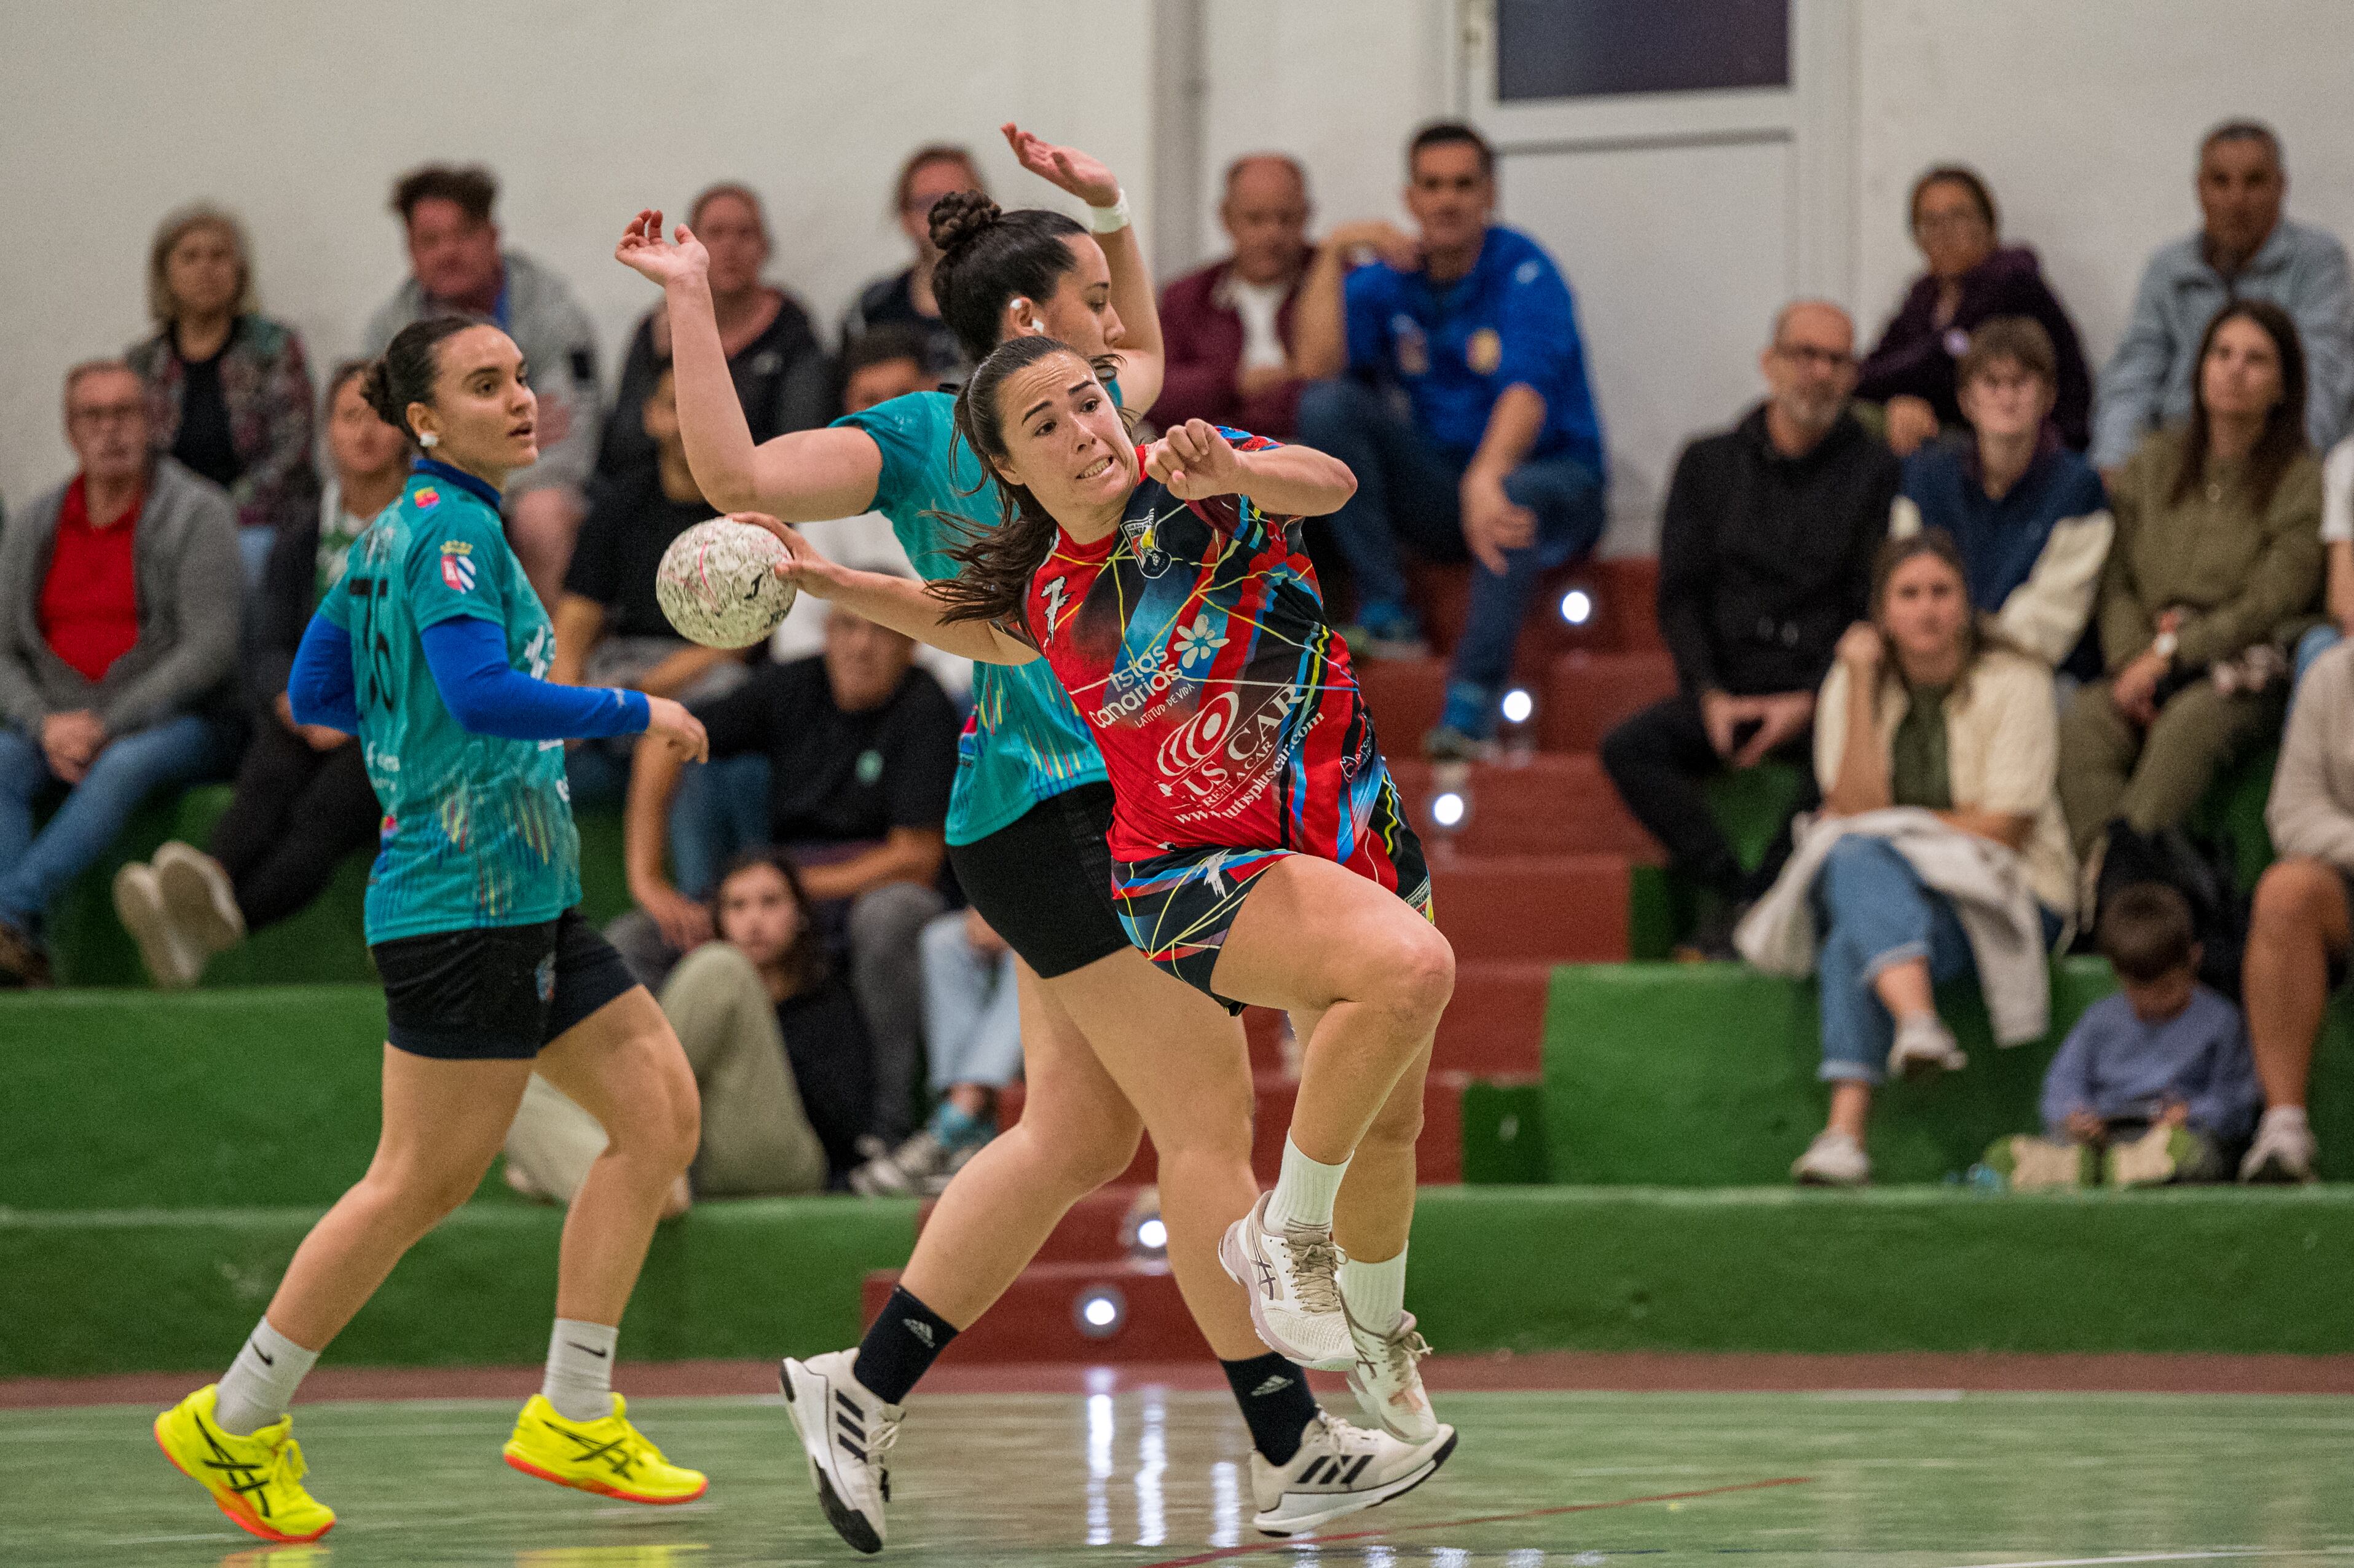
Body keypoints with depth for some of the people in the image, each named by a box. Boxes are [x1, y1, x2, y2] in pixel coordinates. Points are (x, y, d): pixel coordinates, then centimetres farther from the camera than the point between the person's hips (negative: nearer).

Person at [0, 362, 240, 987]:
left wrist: (107, 723, -19)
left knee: (123, 768, -38)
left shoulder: (197, 514, -4)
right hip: (59, 728, 4)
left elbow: (211, 649, -12)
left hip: (175, 723, -4)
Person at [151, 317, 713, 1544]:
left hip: (528, 901, 10)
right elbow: (482, 693, -27)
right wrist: (636, 713, -17)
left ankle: (573, 1416, 6)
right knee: (423, 1181, -5)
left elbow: (316, 693, 21)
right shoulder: (449, 530, -14)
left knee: (660, 1111, 4)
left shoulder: (395, 532, 15)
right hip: (463, 900, -10)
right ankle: (233, 1423, 6)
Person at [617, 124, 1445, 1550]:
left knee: (1075, 1135, 8)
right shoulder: (918, 435, -7)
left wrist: (1110, 213, 24)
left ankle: (864, 1388, 14)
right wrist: (689, 306, -17)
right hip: (1059, 819, -9)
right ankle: (1292, 1453, -3)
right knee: (1211, 1123, -7)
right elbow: (739, 477, -17)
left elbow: (1146, 350, 38)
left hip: (1102, 812, 9)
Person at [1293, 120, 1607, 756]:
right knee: (1328, 405, -16)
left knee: (1517, 493, -41)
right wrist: (1334, 254, -13)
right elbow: (1318, 364, -10)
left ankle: (1475, 692, -41)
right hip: (1438, 493, 5)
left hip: (1550, 474, -5)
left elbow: (1528, 389, -28)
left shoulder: (1524, 271, -11)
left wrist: (1487, 478, -47)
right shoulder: (1388, 281, 6)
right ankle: (1385, 613, -19)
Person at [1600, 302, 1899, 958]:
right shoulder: (1709, 464, 14)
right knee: (1629, 746, -25)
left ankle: (1746, 909, -27)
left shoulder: (1875, 472, 6)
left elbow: (1875, 607, 0)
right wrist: (1710, 695, -9)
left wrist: (1810, 701, -13)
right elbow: (1681, 595, 9)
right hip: (1728, 691, 3)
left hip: (1823, 695, -3)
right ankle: (1730, 892, -26)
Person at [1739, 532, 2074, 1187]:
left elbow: (2004, 827, -9)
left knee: (1854, 942, -33)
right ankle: (1918, 1022, -53)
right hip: (1889, 887, 3)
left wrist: (1890, 827, -4)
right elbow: (1855, 811, -9)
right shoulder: (1850, 684, 5)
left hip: (2009, 894, -3)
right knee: (1855, 859, -35)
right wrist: (1862, 685, -12)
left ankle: (1846, 1129, -45)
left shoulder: (2014, 681, -4)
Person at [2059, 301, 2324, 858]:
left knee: (2186, 725, -38)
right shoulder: (2154, 464, 17)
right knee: (2081, 727, -31)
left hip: (2244, 672, -3)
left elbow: (2269, 606, -5)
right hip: (2148, 665, 3)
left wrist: (2170, 653, -11)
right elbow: (2116, 582, 12)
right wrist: (2131, 662, -7)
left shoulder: (2301, 481, 3)